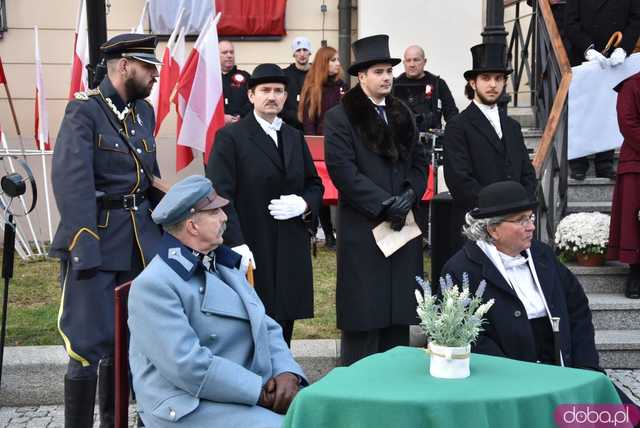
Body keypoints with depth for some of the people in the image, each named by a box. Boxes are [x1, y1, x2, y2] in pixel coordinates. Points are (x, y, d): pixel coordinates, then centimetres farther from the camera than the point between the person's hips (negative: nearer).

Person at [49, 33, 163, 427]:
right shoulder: (84, 111, -12)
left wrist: (164, 228, 11)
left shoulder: (144, 110, 10)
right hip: (97, 240, -7)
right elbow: (72, 183, -21)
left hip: (140, 240, 7)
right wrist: (85, 251, -27)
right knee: (89, 343, -4)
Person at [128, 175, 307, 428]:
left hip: (252, 392, 8)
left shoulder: (223, 265, 14)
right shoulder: (154, 285, -13)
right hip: (192, 406, -8)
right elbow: (188, 366, -21)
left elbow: (267, 328, 13)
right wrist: (261, 392, -19)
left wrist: (287, 372, -6)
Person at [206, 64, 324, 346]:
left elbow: (314, 184, 21)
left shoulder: (295, 137, 16)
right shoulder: (230, 137, -3)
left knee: (283, 330, 9)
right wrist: (236, 244, -19)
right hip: (250, 251, -5)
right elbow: (220, 195, -10)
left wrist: (304, 204, -2)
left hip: (291, 253, 5)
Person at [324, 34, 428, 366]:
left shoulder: (402, 114, 16)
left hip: (402, 225, 6)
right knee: (364, 315, -1)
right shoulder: (340, 117, -4)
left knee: (399, 312, 9)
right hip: (362, 227, -5)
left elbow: (419, 162, 15)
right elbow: (343, 170, -11)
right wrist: (385, 204, -14)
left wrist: (409, 196, -5)